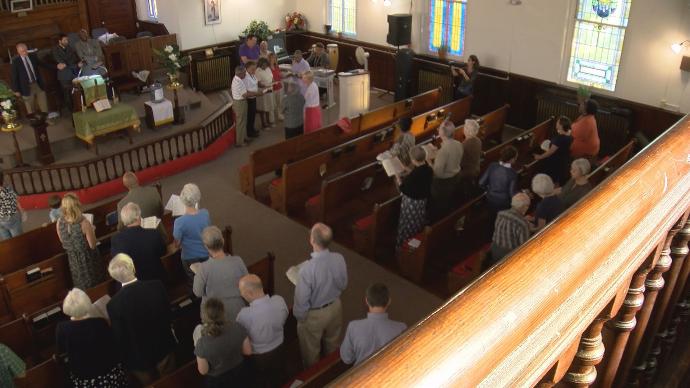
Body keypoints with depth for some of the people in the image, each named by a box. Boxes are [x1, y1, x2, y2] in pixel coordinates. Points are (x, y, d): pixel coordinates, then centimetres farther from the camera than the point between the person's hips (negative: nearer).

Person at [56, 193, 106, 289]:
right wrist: (92, 230, -5)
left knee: (82, 287, 25)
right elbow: (92, 245, -19)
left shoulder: (59, 222, -12)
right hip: (87, 258, -5)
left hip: (72, 258, 5)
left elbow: (62, 241, 4)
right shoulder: (84, 223, -28)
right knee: (95, 285, 18)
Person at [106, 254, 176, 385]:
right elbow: (169, 317, -8)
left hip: (138, 358, -1)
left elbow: (119, 338, -16)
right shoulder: (157, 286, -23)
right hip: (164, 347, 1)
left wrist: (126, 359, 3)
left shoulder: (114, 304, -28)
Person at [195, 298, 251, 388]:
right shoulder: (237, 327, -26)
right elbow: (248, 351, -11)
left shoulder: (202, 344, -32)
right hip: (238, 373, 1)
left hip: (217, 380, -1)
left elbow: (203, 371, -16)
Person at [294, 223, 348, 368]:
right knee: (332, 343, 32)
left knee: (311, 351, 24)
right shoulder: (339, 259, -22)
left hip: (314, 315, -5)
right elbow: (343, 285, -3)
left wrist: (299, 317, -5)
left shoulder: (307, 268, -37)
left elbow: (302, 300, -24)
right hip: (335, 307, 5)